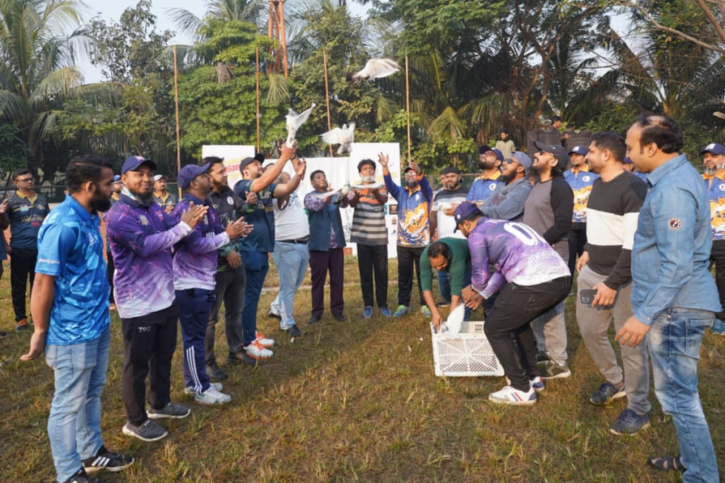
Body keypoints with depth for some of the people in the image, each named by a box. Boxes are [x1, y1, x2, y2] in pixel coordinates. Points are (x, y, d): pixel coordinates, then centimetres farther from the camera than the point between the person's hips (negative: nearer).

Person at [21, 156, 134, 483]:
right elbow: (43, 283, -18)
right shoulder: (63, 225, -23)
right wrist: (40, 332, -10)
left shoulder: (90, 218, 4)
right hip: (72, 333, -8)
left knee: (91, 395, 21)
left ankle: (92, 453, 39)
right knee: (69, 404, 9)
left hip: (97, 325, 8)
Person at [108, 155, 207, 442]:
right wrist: (184, 226, -32)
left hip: (165, 296, 9)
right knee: (137, 363, 6)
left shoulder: (155, 208, 11)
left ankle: (159, 404, 41)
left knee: (164, 354, 22)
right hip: (138, 302, -9)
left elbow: (174, 238, 7)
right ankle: (135, 421, 22)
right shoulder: (120, 214, -17)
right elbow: (145, 245, -30)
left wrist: (189, 223, -13)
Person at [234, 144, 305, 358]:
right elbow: (264, 181, -30)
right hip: (249, 249, -8)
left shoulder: (267, 188, 10)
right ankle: (248, 343, 7)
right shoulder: (242, 186, -12)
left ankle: (252, 334, 29)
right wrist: (284, 157, -30)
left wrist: (298, 174, -23)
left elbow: (287, 189, -3)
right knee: (250, 295, -2)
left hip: (263, 249, 8)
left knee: (254, 294, 17)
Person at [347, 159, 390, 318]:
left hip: (380, 236, 0)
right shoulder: (355, 189, 5)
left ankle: (383, 304, 15)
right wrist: (356, 196, -41)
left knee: (381, 271, 5)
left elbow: (384, 200, -17)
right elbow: (352, 203, -16)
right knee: (365, 272, 4)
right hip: (362, 236, 0)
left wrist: (375, 193, -40)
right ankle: (368, 305, 14)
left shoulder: (381, 188, 6)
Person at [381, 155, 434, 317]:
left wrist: (419, 173, -44)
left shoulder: (425, 193, -1)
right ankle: (403, 304, 19)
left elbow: (425, 185, -23)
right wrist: (385, 167, -25)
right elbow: (389, 184, -8)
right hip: (403, 243, 3)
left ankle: (425, 304, 16)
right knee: (404, 276, 9)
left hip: (422, 243, -3)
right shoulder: (400, 193, 9)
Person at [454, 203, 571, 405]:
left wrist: (473, 289, 31)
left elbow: (481, 275, 8)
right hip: (562, 278, 9)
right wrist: (483, 295, 44)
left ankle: (522, 390, 14)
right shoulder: (505, 225, 30)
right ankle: (532, 376, 36)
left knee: (494, 329, 10)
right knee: (518, 319, 31)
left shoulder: (477, 234, 6)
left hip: (535, 284, -9)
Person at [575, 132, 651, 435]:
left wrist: (613, 283, -23)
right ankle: (615, 381, 40)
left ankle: (638, 410, 20)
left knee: (631, 342, 3)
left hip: (623, 278, -8)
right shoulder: (597, 184, 11)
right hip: (592, 272, 9)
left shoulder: (633, 187, -17)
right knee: (589, 330, 17)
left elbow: (635, 243, -21)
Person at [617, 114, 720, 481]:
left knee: (678, 395, 0)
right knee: (678, 390, 21)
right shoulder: (679, 175, 11)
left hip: (675, 308, -11)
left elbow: (677, 265, -26)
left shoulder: (672, 190, -22)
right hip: (677, 304, 11)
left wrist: (644, 315, -24)